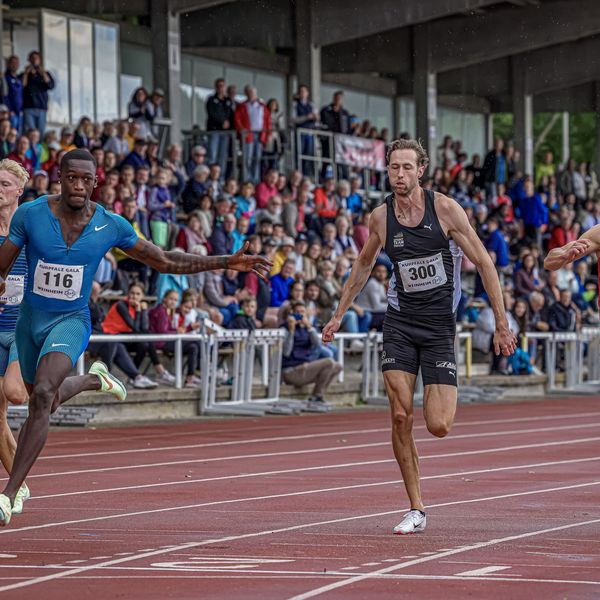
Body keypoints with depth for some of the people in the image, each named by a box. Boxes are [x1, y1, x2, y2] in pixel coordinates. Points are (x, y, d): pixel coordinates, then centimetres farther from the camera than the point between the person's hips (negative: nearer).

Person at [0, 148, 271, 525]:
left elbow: (165, 261, 0)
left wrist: (228, 262, -6)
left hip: (71, 322, -2)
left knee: (43, 395, -27)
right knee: (45, 402, 22)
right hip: (31, 320, 3)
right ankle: (93, 380, 59)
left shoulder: (111, 226, -11)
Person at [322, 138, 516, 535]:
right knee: (401, 417, -9)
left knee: (438, 427, -10)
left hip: (440, 327, -2)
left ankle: (445, 403, 30)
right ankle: (417, 511, 2)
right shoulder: (381, 218, 0)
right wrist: (339, 315, 21)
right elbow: (363, 267, 19)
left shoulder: (445, 209, -9)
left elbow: (484, 263, -5)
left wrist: (502, 324, -7)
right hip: (400, 324, 2)